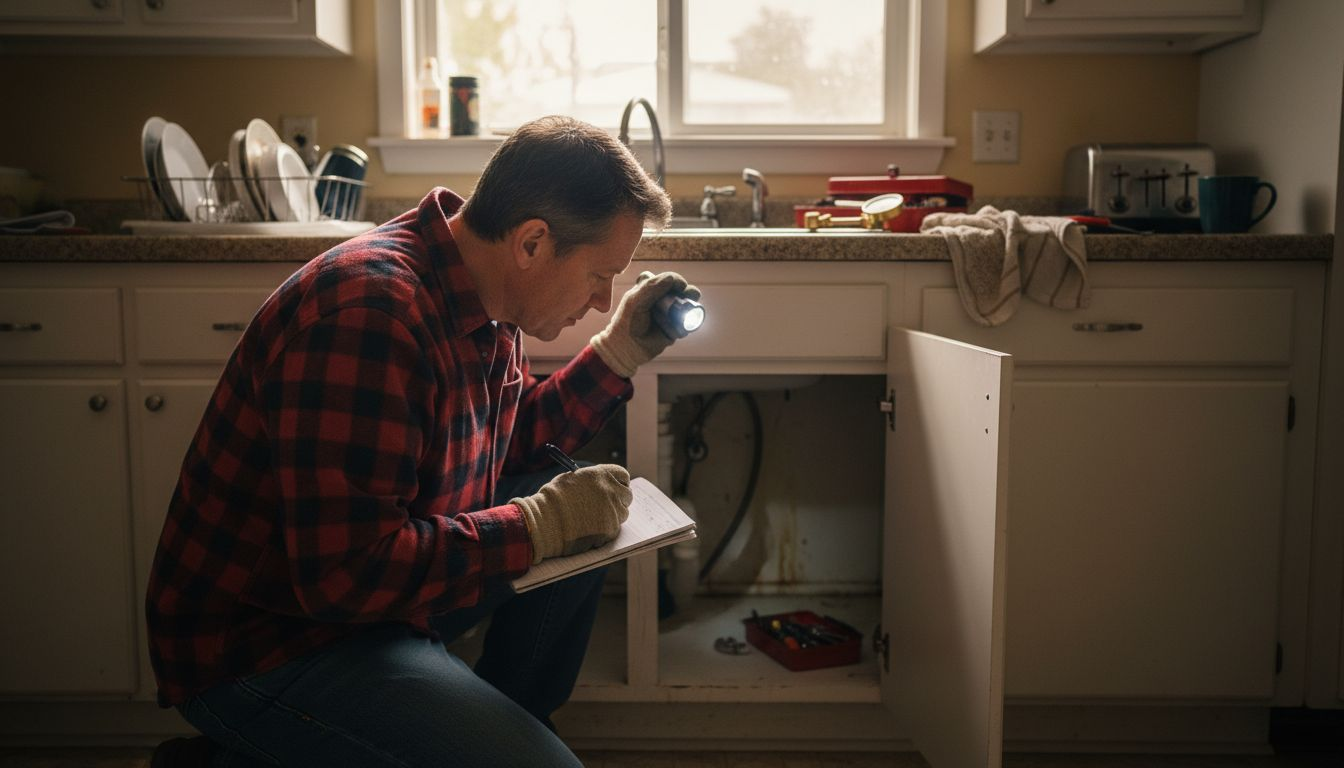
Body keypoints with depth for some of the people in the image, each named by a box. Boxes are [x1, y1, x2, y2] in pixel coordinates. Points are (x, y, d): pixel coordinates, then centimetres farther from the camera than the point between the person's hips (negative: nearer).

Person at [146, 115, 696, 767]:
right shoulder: (370, 309, -29)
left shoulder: (479, 303, 2)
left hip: (375, 586, 9)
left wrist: (618, 351, 6)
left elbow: (516, 439, 18)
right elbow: (346, 572, -33)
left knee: (588, 528, 7)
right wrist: (541, 523, -24)